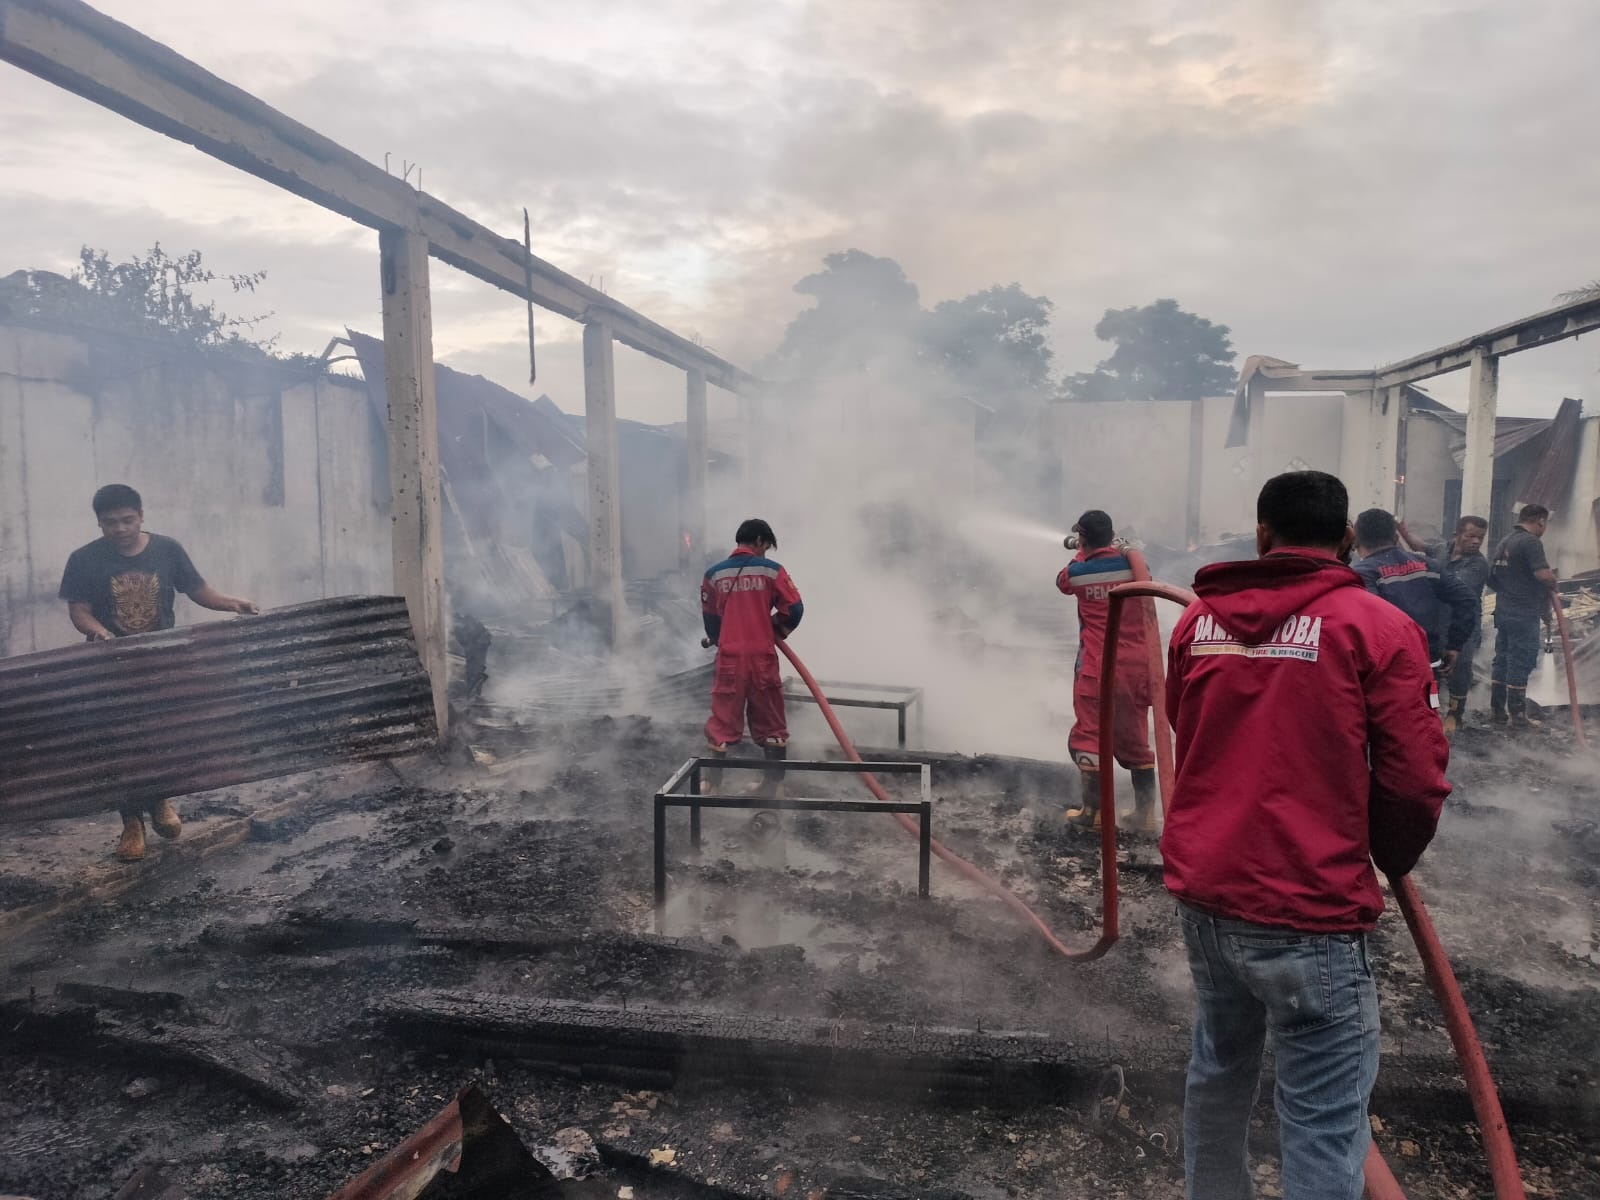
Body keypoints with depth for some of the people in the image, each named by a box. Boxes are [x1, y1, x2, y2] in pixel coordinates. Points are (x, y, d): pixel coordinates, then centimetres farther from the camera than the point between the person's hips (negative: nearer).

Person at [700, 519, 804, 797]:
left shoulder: (714, 574, 2)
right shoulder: (771, 570, -4)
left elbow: (709, 616, 10)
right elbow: (794, 608, -5)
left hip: (729, 657, 1)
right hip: (763, 656, -1)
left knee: (723, 719, 9)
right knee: (770, 720, 10)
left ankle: (713, 781, 12)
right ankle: (773, 782, 14)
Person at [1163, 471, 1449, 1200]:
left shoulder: (1197, 620, 6)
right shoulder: (1378, 628, -8)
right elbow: (1414, 780, -7)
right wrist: (1389, 863, 11)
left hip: (1202, 889, 6)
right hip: (1308, 909, -5)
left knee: (1218, 1069, 24)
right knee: (1323, 1127, 4)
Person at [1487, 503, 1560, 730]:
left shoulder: (1504, 543, 15)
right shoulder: (1531, 542, -14)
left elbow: (1493, 579, 22)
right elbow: (1544, 574, -25)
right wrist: (1553, 581, -4)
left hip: (1503, 609, 9)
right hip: (1524, 613, -9)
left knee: (1501, 660, 12)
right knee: (1521, 664, -2)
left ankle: (1497, 710, 17)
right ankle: (1517, 715, 3)